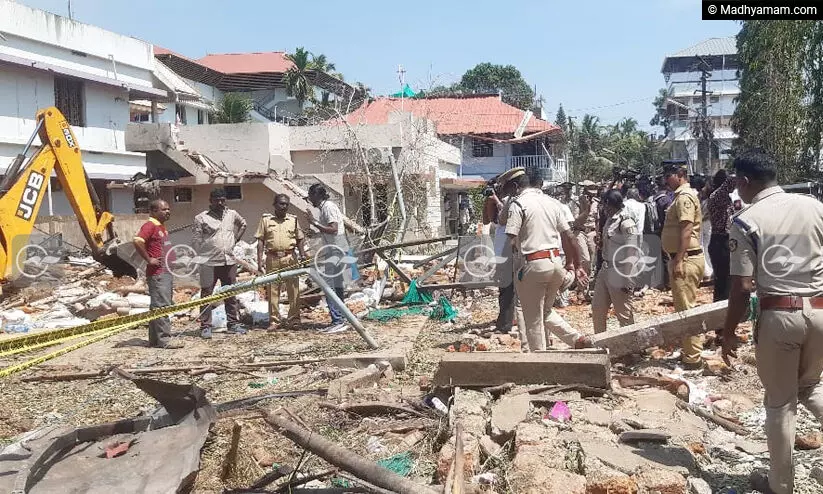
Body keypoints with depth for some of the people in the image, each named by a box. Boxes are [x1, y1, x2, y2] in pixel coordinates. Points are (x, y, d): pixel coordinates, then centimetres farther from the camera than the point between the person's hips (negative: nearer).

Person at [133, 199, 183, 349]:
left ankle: (155, 339, 19)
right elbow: (137, 242, -26)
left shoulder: (162, 226, 18)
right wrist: (149, 260, -20)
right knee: (161, 305, -9)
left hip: (166, 272, 10)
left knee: (158, 306, 13)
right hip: (157, 273, -10)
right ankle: (164, 339, -6)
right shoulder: (150, 226, -12)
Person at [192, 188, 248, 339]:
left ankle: (233, 323, 21)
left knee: (231, 294, 11)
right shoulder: (201, 218, -3)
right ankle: (205, 326, 6)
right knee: (207, 294, 0)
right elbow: (195, 241, -3)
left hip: (229, 261, 4)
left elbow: (243, 224, 29)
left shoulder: (232, 214, 10)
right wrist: (200, 258, -10)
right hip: (209, 263, -4)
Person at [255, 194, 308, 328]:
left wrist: (302, 255, 0)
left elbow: (300, 240, 14)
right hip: (272, 258, -1)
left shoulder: (293, 220, 10)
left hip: (290, 258, 1)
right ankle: (273, 320, 11)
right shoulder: (266, 219, 6)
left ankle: (294, 318, 9)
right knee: (272, 290, 3)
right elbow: (260, 241, 5)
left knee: (293, 289, 1)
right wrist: (259, 261, -2)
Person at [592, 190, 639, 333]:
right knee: (597, 308, 17)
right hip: (605, 270, 9)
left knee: (623, 314, 4)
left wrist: (628, 281, -19)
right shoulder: (611, 219, 8)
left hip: (619, 273, -9)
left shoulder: (626, 223, -18)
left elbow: (632, 254, -19)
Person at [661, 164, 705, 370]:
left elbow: (686, 231, -22)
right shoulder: (683, 195, 18)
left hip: (685, 260, -11)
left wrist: (679, 261, -25)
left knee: (686, 309, -6)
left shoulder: (684, 197, -14)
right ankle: (691, 352, 27)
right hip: (683, 259, 11)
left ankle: (692, 359, 0)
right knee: (687, 308, 17)